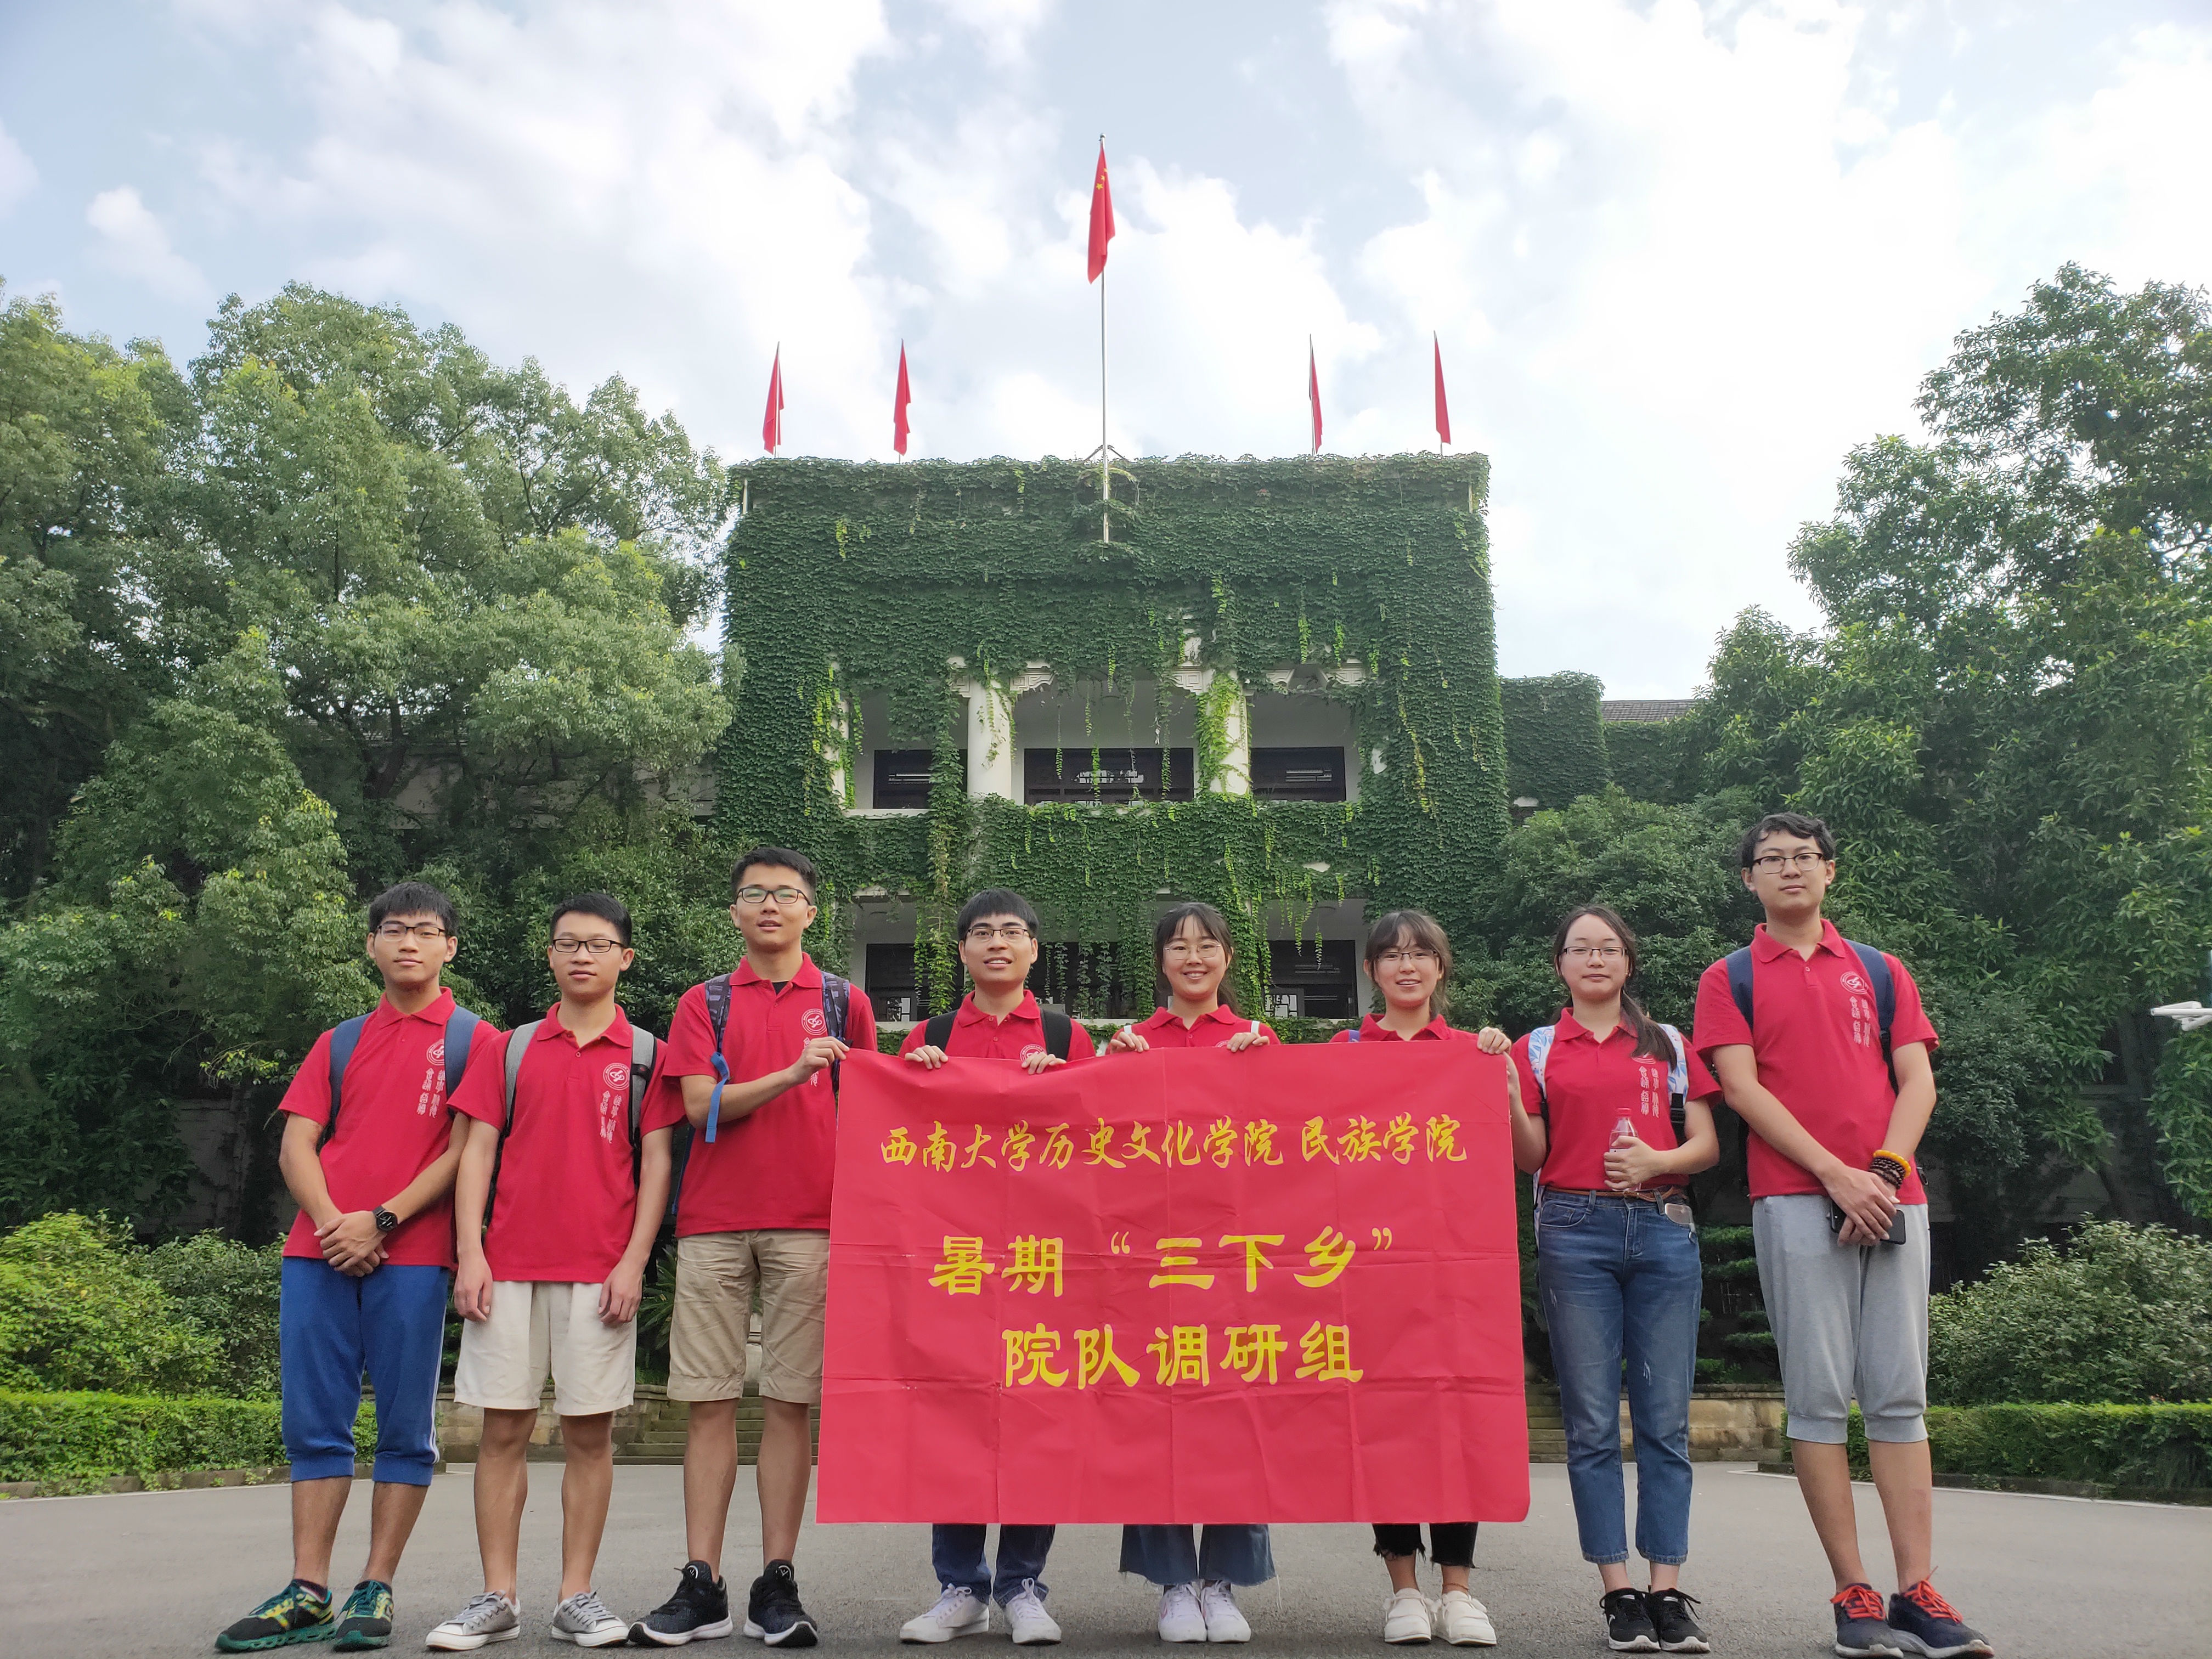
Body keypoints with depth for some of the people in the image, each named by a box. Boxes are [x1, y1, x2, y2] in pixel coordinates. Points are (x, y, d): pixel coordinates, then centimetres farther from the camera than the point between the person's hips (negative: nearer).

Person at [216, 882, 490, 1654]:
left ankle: (377, 1591, 10)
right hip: (319, 1253, 4)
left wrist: (380, 1222, -11)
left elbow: (466, 1150, -4)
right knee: (314, 1423, 5)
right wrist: (330, 1223, -7)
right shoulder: (340, 1043, 17)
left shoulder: (474, 1040, 5)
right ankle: (308, 1594, 12)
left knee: (405, 1428, 1)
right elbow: (296, 1145, 10)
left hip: (411, 1257, -4)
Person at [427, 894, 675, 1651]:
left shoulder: (644, 1053, 6)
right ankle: (498, 1599, 14)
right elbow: (477, 1150, 7)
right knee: (504, 1428, 4)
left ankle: (577, 1599, 12)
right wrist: (470, 1254, -2)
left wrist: (634, 1261, -6)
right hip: (509, 1266, 2)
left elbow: (655, 1162, 2)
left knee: (590, 1431, 3)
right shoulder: (512, 1049, 11)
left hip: (601, 1271, -1)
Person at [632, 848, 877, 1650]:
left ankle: (777, 1584, 9)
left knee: (789, 1402, 1)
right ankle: (701, 1585, 9)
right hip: (712, 1222, 1)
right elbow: (700, 1105, -2)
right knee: (710, 1401, 2)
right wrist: (791, 1074, -15)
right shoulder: (704, 1003, 11)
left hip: (808, 1223, -1)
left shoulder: (843, 1002, 10)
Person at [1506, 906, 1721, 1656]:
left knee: (1665, 1419, 0)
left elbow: (1707, 1145, 10)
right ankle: (1618, 1593, 6)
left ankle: (1668, 1591, 6)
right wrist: (1507, 1097, -11)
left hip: (1664, 1229, 1)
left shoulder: (1669, 1045, 14)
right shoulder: (1537, 1049, 10)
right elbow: (1530, 1158, 6)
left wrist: (1658, 1160, -10)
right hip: (1576, 1231, -1)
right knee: (1592, 1422, 0)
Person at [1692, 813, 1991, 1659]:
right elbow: (1743, 1089, -2)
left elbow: (1916, 1082, 9)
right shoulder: (1730, 978, 9)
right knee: (1819, 1397, -2)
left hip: (1891, 1199, 3)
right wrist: (1838, 1176, -12)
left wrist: (1885, 1168, -9)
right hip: (1794, 1202, -2)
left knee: (1900, 1396, 2)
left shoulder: (1880, 972, 17)